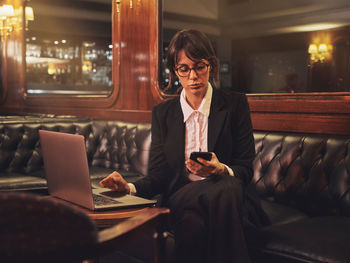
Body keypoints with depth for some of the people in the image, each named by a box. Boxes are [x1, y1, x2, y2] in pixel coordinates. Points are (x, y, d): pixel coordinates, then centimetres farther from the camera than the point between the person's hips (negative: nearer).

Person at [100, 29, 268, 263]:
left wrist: (221, 170, -21)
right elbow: (158, 174, 7)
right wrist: (130, 188, -14)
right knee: (193, 224, -36)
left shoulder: (235, 104, 6)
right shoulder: (162, 113, 12)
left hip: (226, 194, 0)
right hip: (180, 197, 1)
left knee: (226, 189, -37)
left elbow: (246, 169, 2)